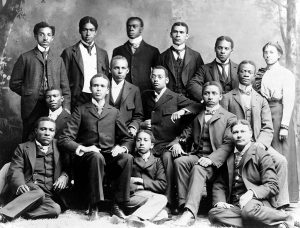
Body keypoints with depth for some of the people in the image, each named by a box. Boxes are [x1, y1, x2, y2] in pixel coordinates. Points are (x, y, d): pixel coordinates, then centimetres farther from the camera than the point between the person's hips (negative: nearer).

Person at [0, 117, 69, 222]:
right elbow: (15, 170, 3)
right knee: (38, 193, -37)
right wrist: (20, 185, -19)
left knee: (55, 209, -32)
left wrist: (64, 177, -6)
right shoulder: (23, 147, 16)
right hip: (28, 189, -2)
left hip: (48, 196, 2)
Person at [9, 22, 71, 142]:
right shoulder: (25, 58, 8)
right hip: (31, 108, -2)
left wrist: (66, 108, 2)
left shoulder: (58, 60, 16)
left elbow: (65, 88, 13)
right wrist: (29, 93, -1)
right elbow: (14, 83, 8)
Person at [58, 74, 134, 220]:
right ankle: (93, 208, -28)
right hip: (86, 157, -2)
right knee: (97, 156, -37)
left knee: (127, 158, -29)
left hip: (110, 157, 2)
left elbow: (127, 139, 17)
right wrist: (82, 148, -16)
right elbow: (64, 139, 1)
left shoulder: (114, 112, 17)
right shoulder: (81, 111, 9)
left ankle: (117, 205, -18)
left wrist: (123, 147, -6)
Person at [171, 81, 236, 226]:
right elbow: (185, 135, 25)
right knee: (179, 161, -27)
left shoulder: (229, 118, 7)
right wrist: (176, 143, -1)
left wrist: (211, 159, -22)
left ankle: (190, 213, -45)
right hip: (196, 156, 5)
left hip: (215, 160, -5)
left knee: (198, 169, -35)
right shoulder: (196, 116, 24)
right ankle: (184, 203, -31)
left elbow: (228, 144, -5)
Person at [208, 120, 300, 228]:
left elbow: (272, 186, -2)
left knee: (249, 211, -40)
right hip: (234, 205, 5)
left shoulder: (261, 154, 6)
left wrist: (252, 192, -20)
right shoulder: (229, 158, 19)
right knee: (213, 214, -28)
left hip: (256, 202, -4)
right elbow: (219, 184, 16)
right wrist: (220, 201, -5)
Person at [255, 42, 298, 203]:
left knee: (281, 155, -3)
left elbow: (289, 101, -8)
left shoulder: (286, 74, -1)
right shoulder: (260, 74, 14)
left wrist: (284, 126, -15)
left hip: (279, 113, -5)